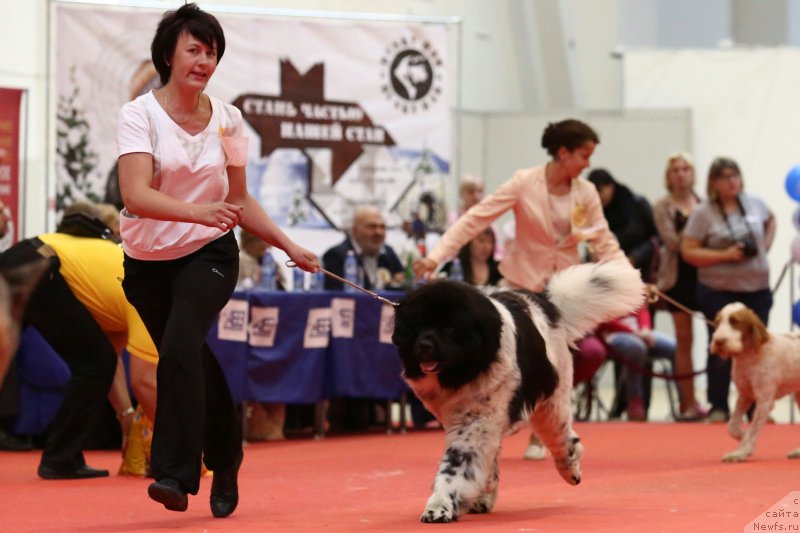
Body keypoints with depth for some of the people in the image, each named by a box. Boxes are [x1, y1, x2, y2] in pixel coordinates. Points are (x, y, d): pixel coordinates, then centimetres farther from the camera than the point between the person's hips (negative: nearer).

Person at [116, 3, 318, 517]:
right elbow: (135, 194, -26)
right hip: (147, 262, 0)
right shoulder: (140, 114, -11)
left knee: (181, 346, -24)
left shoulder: (228, 119, -1)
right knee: (193, 361, 7)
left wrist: (289, 245, 5)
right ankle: (224, 464, 28)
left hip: (210, 254, 0)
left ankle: (176, 473, -27)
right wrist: (198, 212, -40)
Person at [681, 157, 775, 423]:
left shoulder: (754, 203, 5)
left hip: (757, 288, 4)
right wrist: (725, 255, -18)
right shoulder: (703, 213, -6)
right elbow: (688, 251, -9)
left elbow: (770, 220, 27)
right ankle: (718, 408, 6)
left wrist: (766, 244, 9)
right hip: (719, 290, -3)